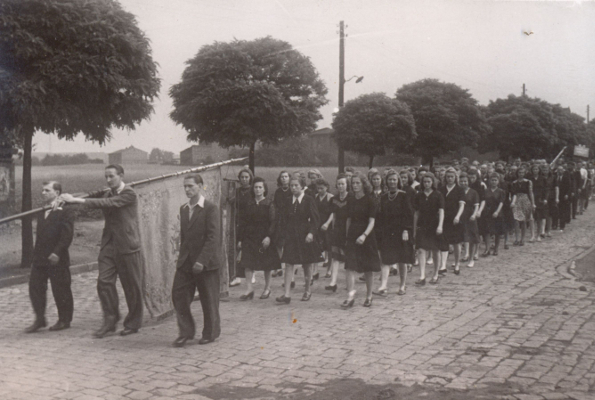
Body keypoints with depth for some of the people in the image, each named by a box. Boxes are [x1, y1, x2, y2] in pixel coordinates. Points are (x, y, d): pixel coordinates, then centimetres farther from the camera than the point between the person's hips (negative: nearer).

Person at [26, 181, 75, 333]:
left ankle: (64, 320, 15)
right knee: (35, 287, 5)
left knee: (60, 290, 2)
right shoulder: (42, 211, 15)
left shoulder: (65, 211, -9)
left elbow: (67, 235, -16)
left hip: (57, 259, -7)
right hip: (39, 258, 7)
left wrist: (57, 253, -21)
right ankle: (39, 319, 15)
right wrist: (36, 253, 13)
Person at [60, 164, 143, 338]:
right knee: (104, 282, -3)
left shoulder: (129, 194, -10)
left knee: (131, 286, 3)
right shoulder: (107, 194, 14)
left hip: (127, 246, -6)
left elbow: (107, 203, -20)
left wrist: (77, 200, -23)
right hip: (109, 245, 6)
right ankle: (110, 320, 8)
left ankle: (133, 323, 18)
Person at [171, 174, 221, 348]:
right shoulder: (183, 209, 12)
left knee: (209, 300, 5)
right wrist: (182, 257, 12)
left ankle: (211, 333, 21)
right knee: (178, 296, 0)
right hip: (185, 262, 6)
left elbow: (213, 237, -15)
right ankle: (186, 332, 12)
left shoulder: (211, 208, -9)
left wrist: (202, 261, -21)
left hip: (206, 263, -6)